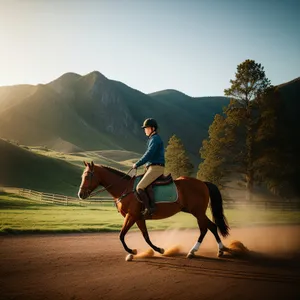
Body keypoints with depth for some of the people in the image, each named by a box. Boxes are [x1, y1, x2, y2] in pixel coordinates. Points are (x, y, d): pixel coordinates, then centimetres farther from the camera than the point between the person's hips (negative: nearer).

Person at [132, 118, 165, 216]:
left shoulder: (155, 139, -11)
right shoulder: (152, 139, 21)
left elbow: (148, 155, -19)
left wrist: (137, 164, -13)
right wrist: (139, 164, 15)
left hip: (156, 168, -11)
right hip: (153, 168, 11)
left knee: (139, 188, -21)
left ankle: (148, 208, -19)